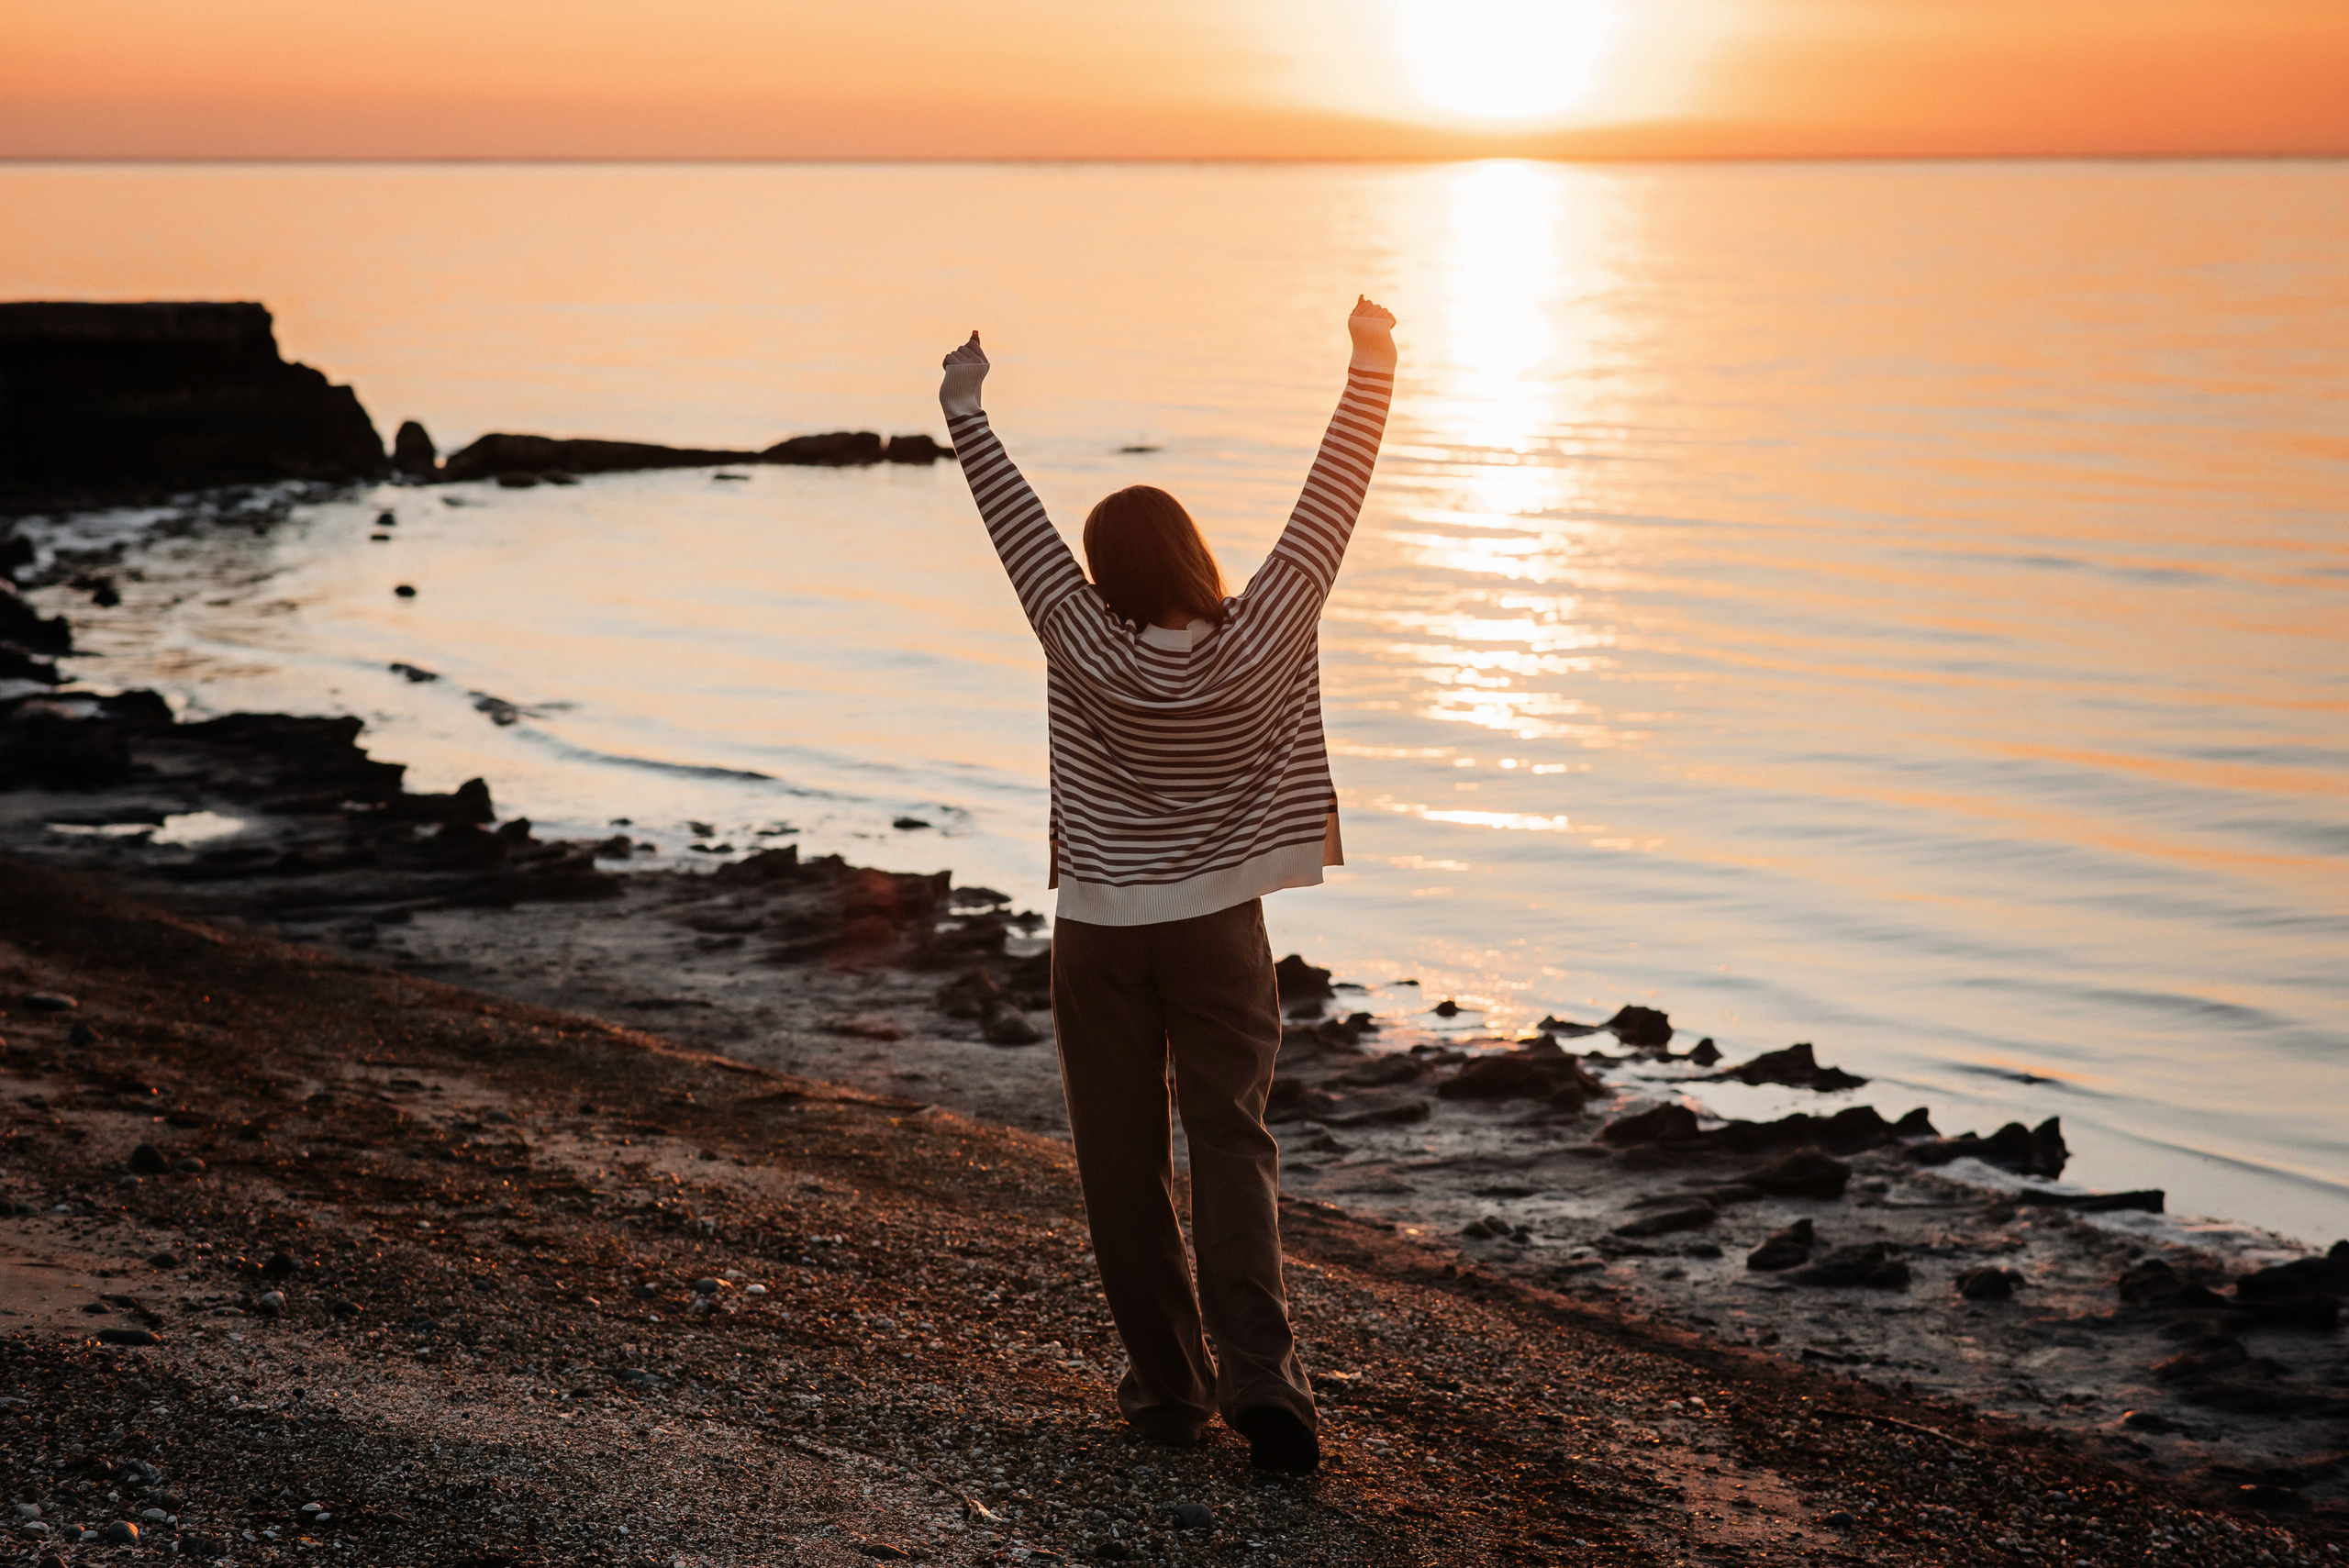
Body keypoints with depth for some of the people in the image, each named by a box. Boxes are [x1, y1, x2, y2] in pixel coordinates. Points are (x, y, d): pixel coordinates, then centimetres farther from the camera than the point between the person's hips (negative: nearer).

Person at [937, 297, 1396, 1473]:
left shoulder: (1090, 655, -15)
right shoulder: (1261, 643, -13)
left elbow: (1021, 528, -5)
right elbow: (1330, 502, -7)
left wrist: (967, 410, 6)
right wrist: (1371, 368, 1)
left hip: (1100, 935, -1)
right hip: (1219, 931, 1)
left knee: (1125, 1166, 9)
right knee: (1231, 1149, 2)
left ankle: (1167, 1384, 12)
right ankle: (1258, 1373, -13)